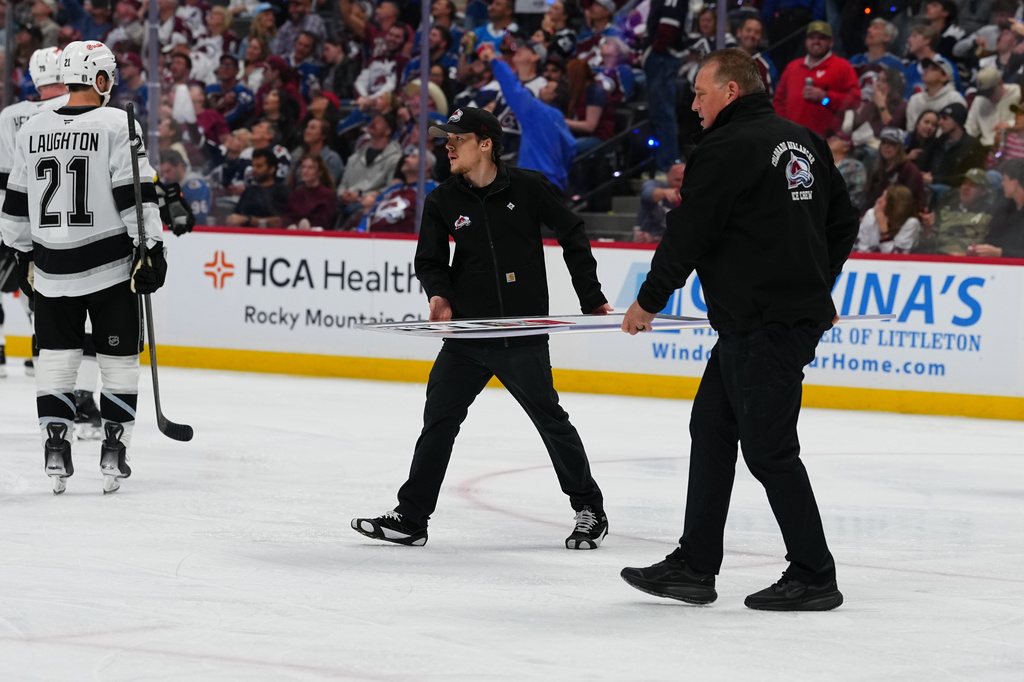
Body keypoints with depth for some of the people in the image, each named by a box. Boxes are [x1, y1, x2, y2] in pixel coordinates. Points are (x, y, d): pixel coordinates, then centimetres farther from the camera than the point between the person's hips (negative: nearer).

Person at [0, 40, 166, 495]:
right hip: (110, 266, -4)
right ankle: (113, 450, 5)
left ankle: (55, 447, 5)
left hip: (51, 269, 4)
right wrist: (150, 248, -10)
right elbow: (135, 194, -14)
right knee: (118, 357, 7)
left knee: (56, 356, 10)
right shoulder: (118, 124, -9)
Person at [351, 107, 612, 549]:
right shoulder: (443, 201, 3)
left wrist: (592, 299, 5)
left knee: (550, 420, 2)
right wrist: (439, 294, -14)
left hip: (523, 335, -3)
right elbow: (429, 259, 8)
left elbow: (572, 236, 4)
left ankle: (589, 508, 18)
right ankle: (411, 518, 7)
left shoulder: (529, 188, -5)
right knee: (438, 421, 1)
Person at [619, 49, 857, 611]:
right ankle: (694, 566, 18)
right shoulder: (802, 142, 13)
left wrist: (648, 302, 2)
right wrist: (814, 285, 27)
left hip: (764, 327, -10)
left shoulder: (725, 150, -14)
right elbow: (843, 220, 19)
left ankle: (814, 577, 1)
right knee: (712, 425, 15)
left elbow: (686, 238, -12)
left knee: (768, 448, -4)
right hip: (803, 309, 10)